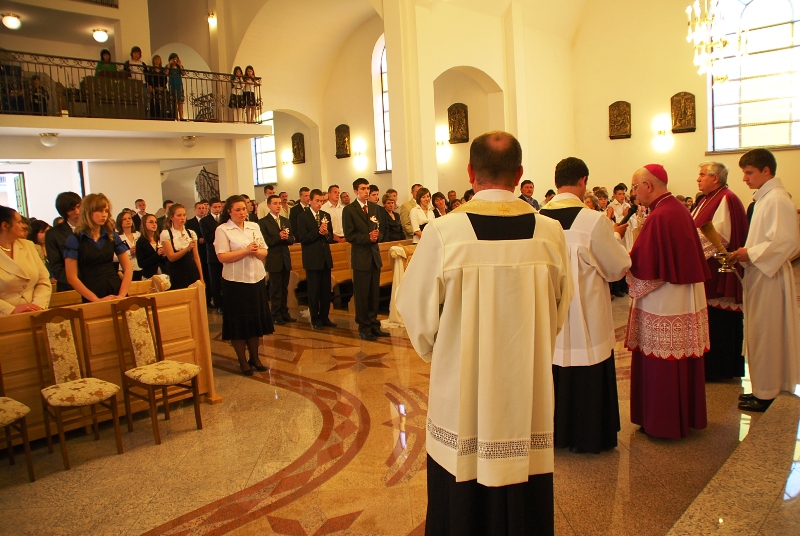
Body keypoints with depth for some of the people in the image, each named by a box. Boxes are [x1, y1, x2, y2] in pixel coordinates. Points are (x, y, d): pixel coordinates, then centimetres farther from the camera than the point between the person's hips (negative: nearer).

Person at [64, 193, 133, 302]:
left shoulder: (112, 236, 8)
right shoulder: (75, 239, -1)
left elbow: (128, 269, 6)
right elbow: (72, 277, -5)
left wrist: (122, 295, -7)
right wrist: (97, 300, -12)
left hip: (116, 294, 3)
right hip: (91, 299, -2)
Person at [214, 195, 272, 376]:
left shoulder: (254, 227, 10)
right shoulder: (222, 230, -5)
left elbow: (264, 252, 9)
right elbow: (222, 257, -14)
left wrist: (256, 251, -13)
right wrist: (246, 251, -19)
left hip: (256, 280, 5)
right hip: (235, 282, -5)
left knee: (256, 319, 11)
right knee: (239, 322, 4)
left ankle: (254, 357, 25)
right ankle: (243, 361, 16)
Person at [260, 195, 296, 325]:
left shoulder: (286, 221, 12)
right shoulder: (263, 222, -6)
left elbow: (292, 240, 7)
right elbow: (265, 241, -13)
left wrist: (286, 237, -13)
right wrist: (279, 237, -21)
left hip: (286, 259, 5)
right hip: (274, 260, -5)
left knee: (284, 289, 12)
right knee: (275, 289, 2)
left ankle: (284, 313, 20)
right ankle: (276, 316, 10)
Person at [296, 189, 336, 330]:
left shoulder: (326, 215, 11)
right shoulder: (302, 216, -4)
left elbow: (331, 238, 12)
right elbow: (303, 239, -11)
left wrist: (327, 234, -10)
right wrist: (319, 231, -19)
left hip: (326, 258, 5)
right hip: (312, 259, -5)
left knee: (326, 290, 8)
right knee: (314, 291, 2)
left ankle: (324, 317, 19)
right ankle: (315, 319, 13)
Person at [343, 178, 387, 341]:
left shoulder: (375, 207, 12)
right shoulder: (349, 210, -4)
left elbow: (381, 229, 13)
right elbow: (349, 236, -9)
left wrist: (377, 236, -9)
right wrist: (367, 237, -19)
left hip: (375, 255, 5)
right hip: (361, 257, -5)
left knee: (374, 294, 9)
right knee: (362, 294, 1)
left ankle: (374, 325, 18)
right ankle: (364, 328, 10)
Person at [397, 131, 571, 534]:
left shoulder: (443, 233, -17)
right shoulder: (550, 232, -9)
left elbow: (416, 309, -6)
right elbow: (559, 310, 5)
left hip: (460, 392, -2)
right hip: (529, 389, 3)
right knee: (525, 503, 19)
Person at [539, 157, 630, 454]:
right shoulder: (594, 220, -19)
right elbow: (619, 267, -8)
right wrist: (615, 236, 10)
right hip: (585, 318, -4)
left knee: (553, 372, 18)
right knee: (586, 378, 11)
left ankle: (553, 431, 32)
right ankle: (586, 436, 26)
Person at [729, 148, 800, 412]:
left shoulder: (777, 199, -17)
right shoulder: (764, 198, 13)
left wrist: (750, 254, -18)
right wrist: (746, 253, 5)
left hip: (768, 277, -10)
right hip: (759, 274, 10)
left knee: (765, 334, -1)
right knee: (760, 333, 15)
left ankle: (766, 394, 10)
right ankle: (764, 387, 25)